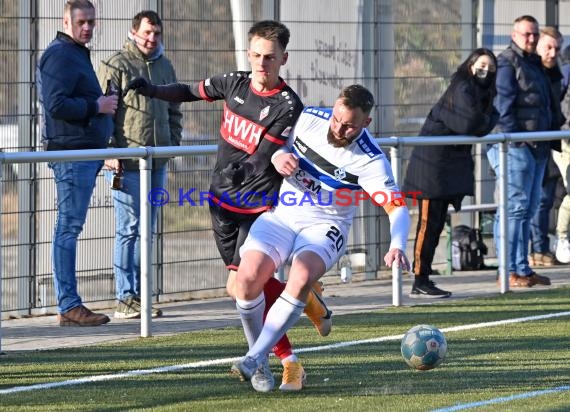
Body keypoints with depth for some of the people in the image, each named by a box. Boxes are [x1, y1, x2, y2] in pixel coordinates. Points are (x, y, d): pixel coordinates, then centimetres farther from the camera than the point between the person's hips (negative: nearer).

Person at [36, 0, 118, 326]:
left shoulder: (77, 55, 22)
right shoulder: (60, 56, -11)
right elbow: (56, 104, -21)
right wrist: (97, 106, -15)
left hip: (86, 152, 11)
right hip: (71, 152, -11)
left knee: (71, 228, 11)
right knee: (69, 228, -10)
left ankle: (69, 305, 14)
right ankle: (69, 306, -11)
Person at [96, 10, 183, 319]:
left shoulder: (164, 67, 16)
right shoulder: (116, 66, -4)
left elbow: (174, 111, 25)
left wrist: (174, 143, 14)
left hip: (157, 163, 7)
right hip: (127, 164, -7)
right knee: (130, 229, -6)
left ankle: (137, 294, 15)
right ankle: (125, 299, -3)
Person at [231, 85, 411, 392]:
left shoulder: (370, 160, -18)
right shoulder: (308, 118, -7)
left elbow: (397, 206, -23)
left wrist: (397, 246, -42)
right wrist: (277, 156, -14)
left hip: (325, 226, -3)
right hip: (281, 214, 3)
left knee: (302, 276, -34)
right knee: (248, 277, -23)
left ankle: (255, 358, -27)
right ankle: (260, 361, -2)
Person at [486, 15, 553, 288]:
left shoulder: (534, 64, 22)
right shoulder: (506, 62, -7)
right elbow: (503, 104, -15)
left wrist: (547, 142, 18)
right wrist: (514, 137, -20)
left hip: (536, 148, 10)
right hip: (514, 148, -10)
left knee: (528, 209, 11)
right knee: (514, 208, -11)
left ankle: (522, 269, 15)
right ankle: (508, 272, -11)